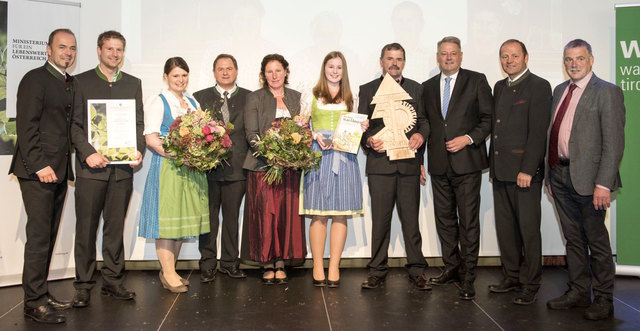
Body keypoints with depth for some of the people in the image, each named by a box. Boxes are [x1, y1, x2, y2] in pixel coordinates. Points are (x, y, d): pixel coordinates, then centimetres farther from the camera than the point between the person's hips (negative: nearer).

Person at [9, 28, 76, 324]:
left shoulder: (70, 84, 18)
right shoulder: (35, 79, -5)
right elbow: (26, 126, -12)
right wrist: (40, 165, -17)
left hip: (58, 171, 7)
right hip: (38, 170, -7)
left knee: (49, 236, 11)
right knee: (39, 236, -5)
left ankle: (41, 294, 20)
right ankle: (34, 302, 3)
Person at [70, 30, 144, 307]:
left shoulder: (133, 84, 13)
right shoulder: (81, 81, 4)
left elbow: (138, 122, 11)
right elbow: (74, 123, -1)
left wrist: (139, 151, -5)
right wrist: (88, 153, -14)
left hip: (122, 166, 3)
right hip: (91, 166, -2)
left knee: (115, 226, 9)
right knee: (86, 227, 2)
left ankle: (112, 281, 19)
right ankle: (84, 285, 12)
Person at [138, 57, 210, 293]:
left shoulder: (193, 102, 16)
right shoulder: (158, 101, -2)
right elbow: (151, 138, -11)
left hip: (191, 167, 6)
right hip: (166, 165, -6)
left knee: (182, 217, 8)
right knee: (166, 217, -4)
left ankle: (170, 269, 19)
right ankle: (168, 274, 3)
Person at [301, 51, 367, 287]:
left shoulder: (349, 98, 18)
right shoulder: (312, 95, 11)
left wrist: (362, 128, 0)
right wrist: (316, 136, -10)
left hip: (344, 156, 2)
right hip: (318, 154, -2)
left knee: (341, 213, -2)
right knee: (318, 213, -4)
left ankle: (334, 268, 3)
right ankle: (318, 268, 2)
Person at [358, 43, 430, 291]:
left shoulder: (416, 89, 15)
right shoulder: (367, 90, 11)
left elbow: (425, 120, 13)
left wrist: (421, 134, -8)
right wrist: (368, 140, -11)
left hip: (409, 163, 1)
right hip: (380, 162, -1)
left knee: (411, 218, 3)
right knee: (380, 219, 2)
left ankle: (416, 269, 14)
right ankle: (377, 270, 13)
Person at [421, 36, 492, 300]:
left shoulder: (477, 81, 2)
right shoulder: (428, 87, 14)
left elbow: (488, 118, 0)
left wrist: (469, 138, -14)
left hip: (466, 161, -4)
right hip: (438, 164, 5)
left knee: (468, 220, -4)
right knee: (444, 218, 11)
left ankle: (468, 277, 4)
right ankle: (452, 267, 24)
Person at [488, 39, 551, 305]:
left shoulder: (539, 87, -6)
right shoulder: (499, 87, 16)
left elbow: (538, 132, -13)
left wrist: (527, 170, -18)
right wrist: (493, 164, 12)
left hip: (525, 171, -7)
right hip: (501, 170, 7)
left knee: (528, 228, 0)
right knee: (505, 227, 12)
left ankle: (530, 283, 12)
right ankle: (511, 276, 25)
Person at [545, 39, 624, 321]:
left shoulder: (607, 93, -7)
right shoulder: (560, 91, 13)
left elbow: (614, 142, -13)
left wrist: (603, 184, -18)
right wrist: (550, 173, 12)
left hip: (587, 178, -6)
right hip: (560, 175, 6)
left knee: (597, 242, 4)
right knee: (573, 239, 15)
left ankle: (603, 300, 18)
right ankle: (578, 292, 28)